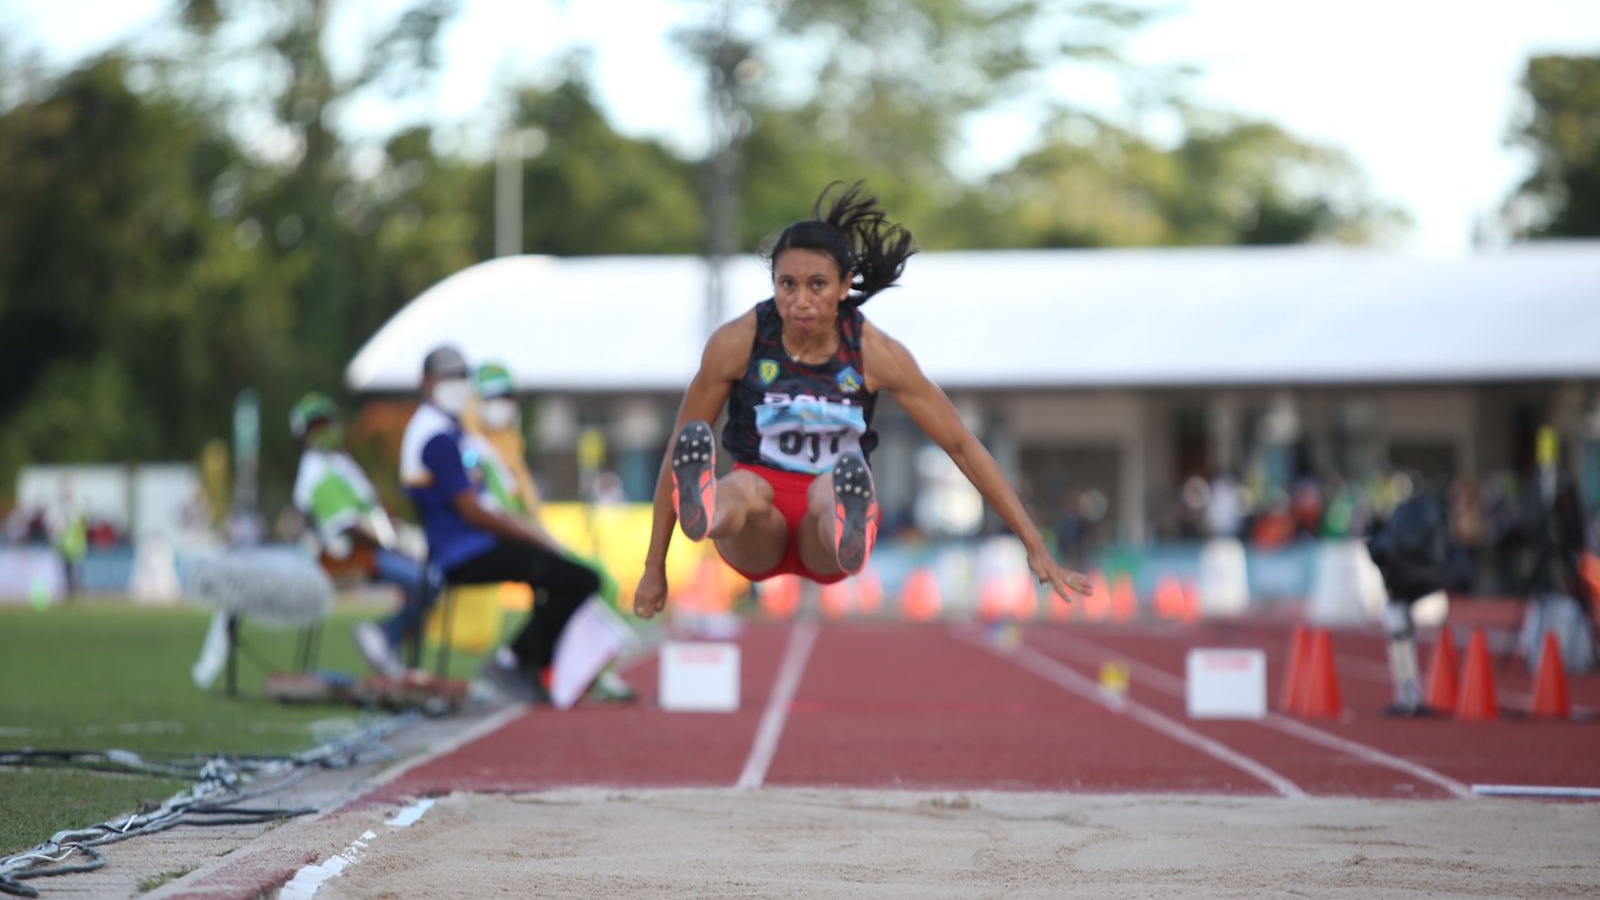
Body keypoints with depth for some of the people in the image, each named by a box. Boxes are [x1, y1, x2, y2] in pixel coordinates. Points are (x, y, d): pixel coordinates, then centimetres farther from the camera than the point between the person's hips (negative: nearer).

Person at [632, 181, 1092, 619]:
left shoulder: (875, 353, -7)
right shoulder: (737, 343, -9)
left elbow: (962, 445, -1)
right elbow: (679, 451, -2)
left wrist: (1036, 547, -2)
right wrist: (654, 569, -1)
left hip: (820, 540, 0)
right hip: (757, 539, 0)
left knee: (829, 492, -38)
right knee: (743, 489, -38)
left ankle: (848, 536, -73)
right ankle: (704, 512, -74)